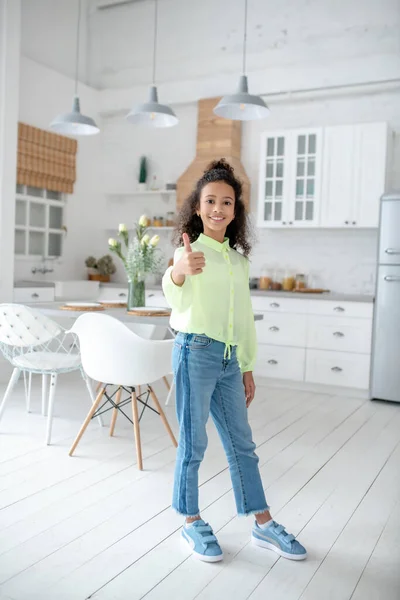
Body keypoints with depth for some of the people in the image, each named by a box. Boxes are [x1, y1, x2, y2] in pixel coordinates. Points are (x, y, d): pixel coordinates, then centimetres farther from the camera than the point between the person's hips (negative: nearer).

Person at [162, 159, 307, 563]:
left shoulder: (238, 258, 13)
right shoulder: (191, 251, -7)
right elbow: (177, 300, -28)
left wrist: (248, 368, 17)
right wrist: (179, 272, -51)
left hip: (230, 358, 6)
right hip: (196, 352, -6)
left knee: (242, 444, 13)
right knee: (193, 443, 4)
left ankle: (263, 525, 25)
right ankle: (191, 523, 22)